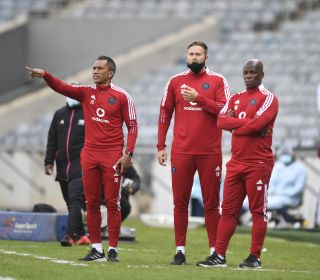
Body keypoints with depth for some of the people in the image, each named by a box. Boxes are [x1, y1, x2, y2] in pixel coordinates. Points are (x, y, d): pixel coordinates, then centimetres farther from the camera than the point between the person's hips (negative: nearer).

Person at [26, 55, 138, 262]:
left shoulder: (122, 96, -1)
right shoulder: (86, 93, 9)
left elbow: (132, 127, -1)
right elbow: (62, 88, -4)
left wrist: (128, 154, -10)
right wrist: (45, 75, -23)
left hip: (113, 156, -4)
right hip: (90, 154, 4)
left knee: (112, 203, -3)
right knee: (92, 203, 5)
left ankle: (113, 250, 2)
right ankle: (97, 248, 12)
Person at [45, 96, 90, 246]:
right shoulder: (59, 114, 14)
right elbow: (52, 140, 15)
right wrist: (49, 161, 8)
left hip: (80, 166, -5)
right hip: (62, 165, 6)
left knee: (75, 198, -17)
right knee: (70, 202, 8)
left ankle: (70, 234, -23)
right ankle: (80, 235, 16)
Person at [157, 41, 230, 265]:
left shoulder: (217, 80, 4)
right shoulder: (176, 81, 11)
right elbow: (165, 114, 12)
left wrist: (198, 98, -16)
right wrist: (161, 146, 7)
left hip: (210, 152, -2)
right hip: (181, 152, 2)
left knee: (211, 203, 1)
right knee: (180, 202, 3)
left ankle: (215, 250, 4)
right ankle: (180, 250, 7)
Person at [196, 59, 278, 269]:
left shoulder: (268, 98, -3)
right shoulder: (236, 99, 17)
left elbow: (258, 124, -18)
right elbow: (221, 121, 1)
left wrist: (236, 126, -4)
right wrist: (247, 122, -9)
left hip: (258, 163, -6)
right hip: (236, 163, 7)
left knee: (258, 210, -2)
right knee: (228, 210, 5)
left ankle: (255, 257, 2)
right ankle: (219, 256, 6)